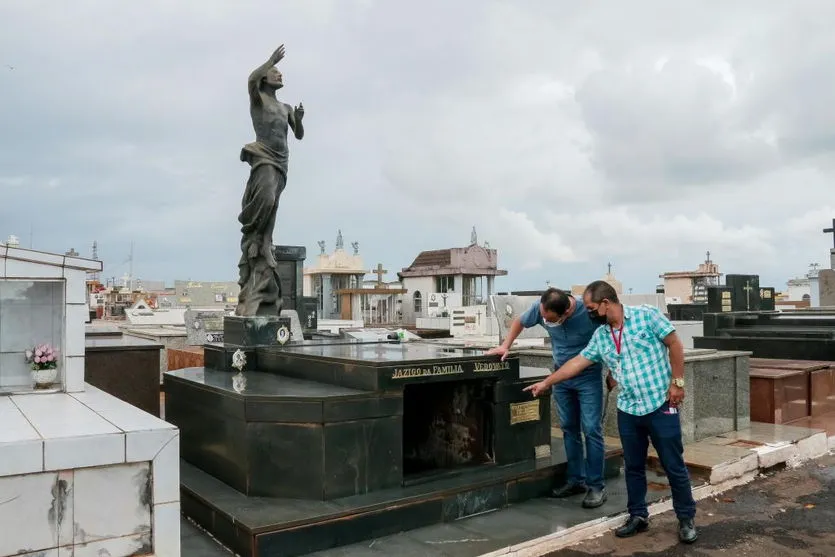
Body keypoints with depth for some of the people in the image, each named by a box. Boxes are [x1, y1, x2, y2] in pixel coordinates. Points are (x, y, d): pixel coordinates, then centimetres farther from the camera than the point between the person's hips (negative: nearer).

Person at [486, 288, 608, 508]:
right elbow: (519, 322, 6)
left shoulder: (589, 312, -29)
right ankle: (576, 480, 22)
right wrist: (506, 346, -3)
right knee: (569, 429, 10)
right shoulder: (539, 308, -17)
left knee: (591, 430, -6)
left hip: (588, 377, -4)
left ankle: (596, 486, 4)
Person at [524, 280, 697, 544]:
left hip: (661, 405, -5)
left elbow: (674, 344, -7)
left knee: (674, 466, 5)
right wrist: (546, 383, 12)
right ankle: (638, 516, 27)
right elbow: (578, 362, 11)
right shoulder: (600, 336, 7)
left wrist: (677, 382, -10)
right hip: (628, 410, 5)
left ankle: (686, 519, 21)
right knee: (633, 466, 13)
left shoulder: (646, 315, -9)